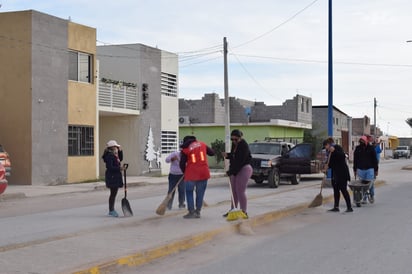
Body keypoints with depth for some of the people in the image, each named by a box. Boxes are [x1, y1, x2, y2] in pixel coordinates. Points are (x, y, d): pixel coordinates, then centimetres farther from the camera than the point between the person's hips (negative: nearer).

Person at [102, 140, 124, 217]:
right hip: (112, 177, -10)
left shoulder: (114, 155, 12)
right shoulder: (109, 156, -18)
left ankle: (112, 210, 23)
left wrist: (120, 151, 13)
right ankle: (111, 211, 2)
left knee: (114, 193, 15)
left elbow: (120, 159, 25)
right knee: (113, 193, -5)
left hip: (116, 176, 10)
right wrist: (119, 168, -24)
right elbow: (109, 167, -23)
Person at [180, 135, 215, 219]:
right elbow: (212, 153, 16)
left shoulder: (185, 150, -1)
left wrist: (185, 173, 19)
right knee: (200, 193, 11)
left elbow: (182, 164, 1)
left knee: (189, 192, 10)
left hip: (191, 174, -3)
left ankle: (191, 212, 5)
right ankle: (198, 212, 13)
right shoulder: (202, 144, 7)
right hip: (203, 173, 3)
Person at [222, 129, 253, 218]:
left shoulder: (244, 146, -17)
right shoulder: (234, 144, 9)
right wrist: (227, 155, 1)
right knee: (234, 191, 11)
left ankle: (244, 212, -4)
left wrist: (232, 171, -22)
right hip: (235, 170, 9)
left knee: (240, 191, -9)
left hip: (243, 169, -9)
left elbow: (240, 161, -22)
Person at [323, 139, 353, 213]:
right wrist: (328, 166, 7)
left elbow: (343, 156, -26)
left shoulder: (337, 148, -9)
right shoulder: (331, 151, 17)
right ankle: (336, 207, 12)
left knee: (343, 190, -9)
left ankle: (349, 207, -5)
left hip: (342, 173, -9)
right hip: (335, 174, 9)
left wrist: (334, 151, -30)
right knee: (336, 190, 9)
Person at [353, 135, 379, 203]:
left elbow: (375, 160, 4)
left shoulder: (371, 148, 2)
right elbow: (355, 160, 13)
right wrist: (355, 170, 11)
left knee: (370, 183, -5)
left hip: (370, 169, -2)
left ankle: (372, 196, 18)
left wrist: (376, 170, 2)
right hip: (360, 169, 2)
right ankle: (364, 198, 8)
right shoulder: (357, 148, 7)